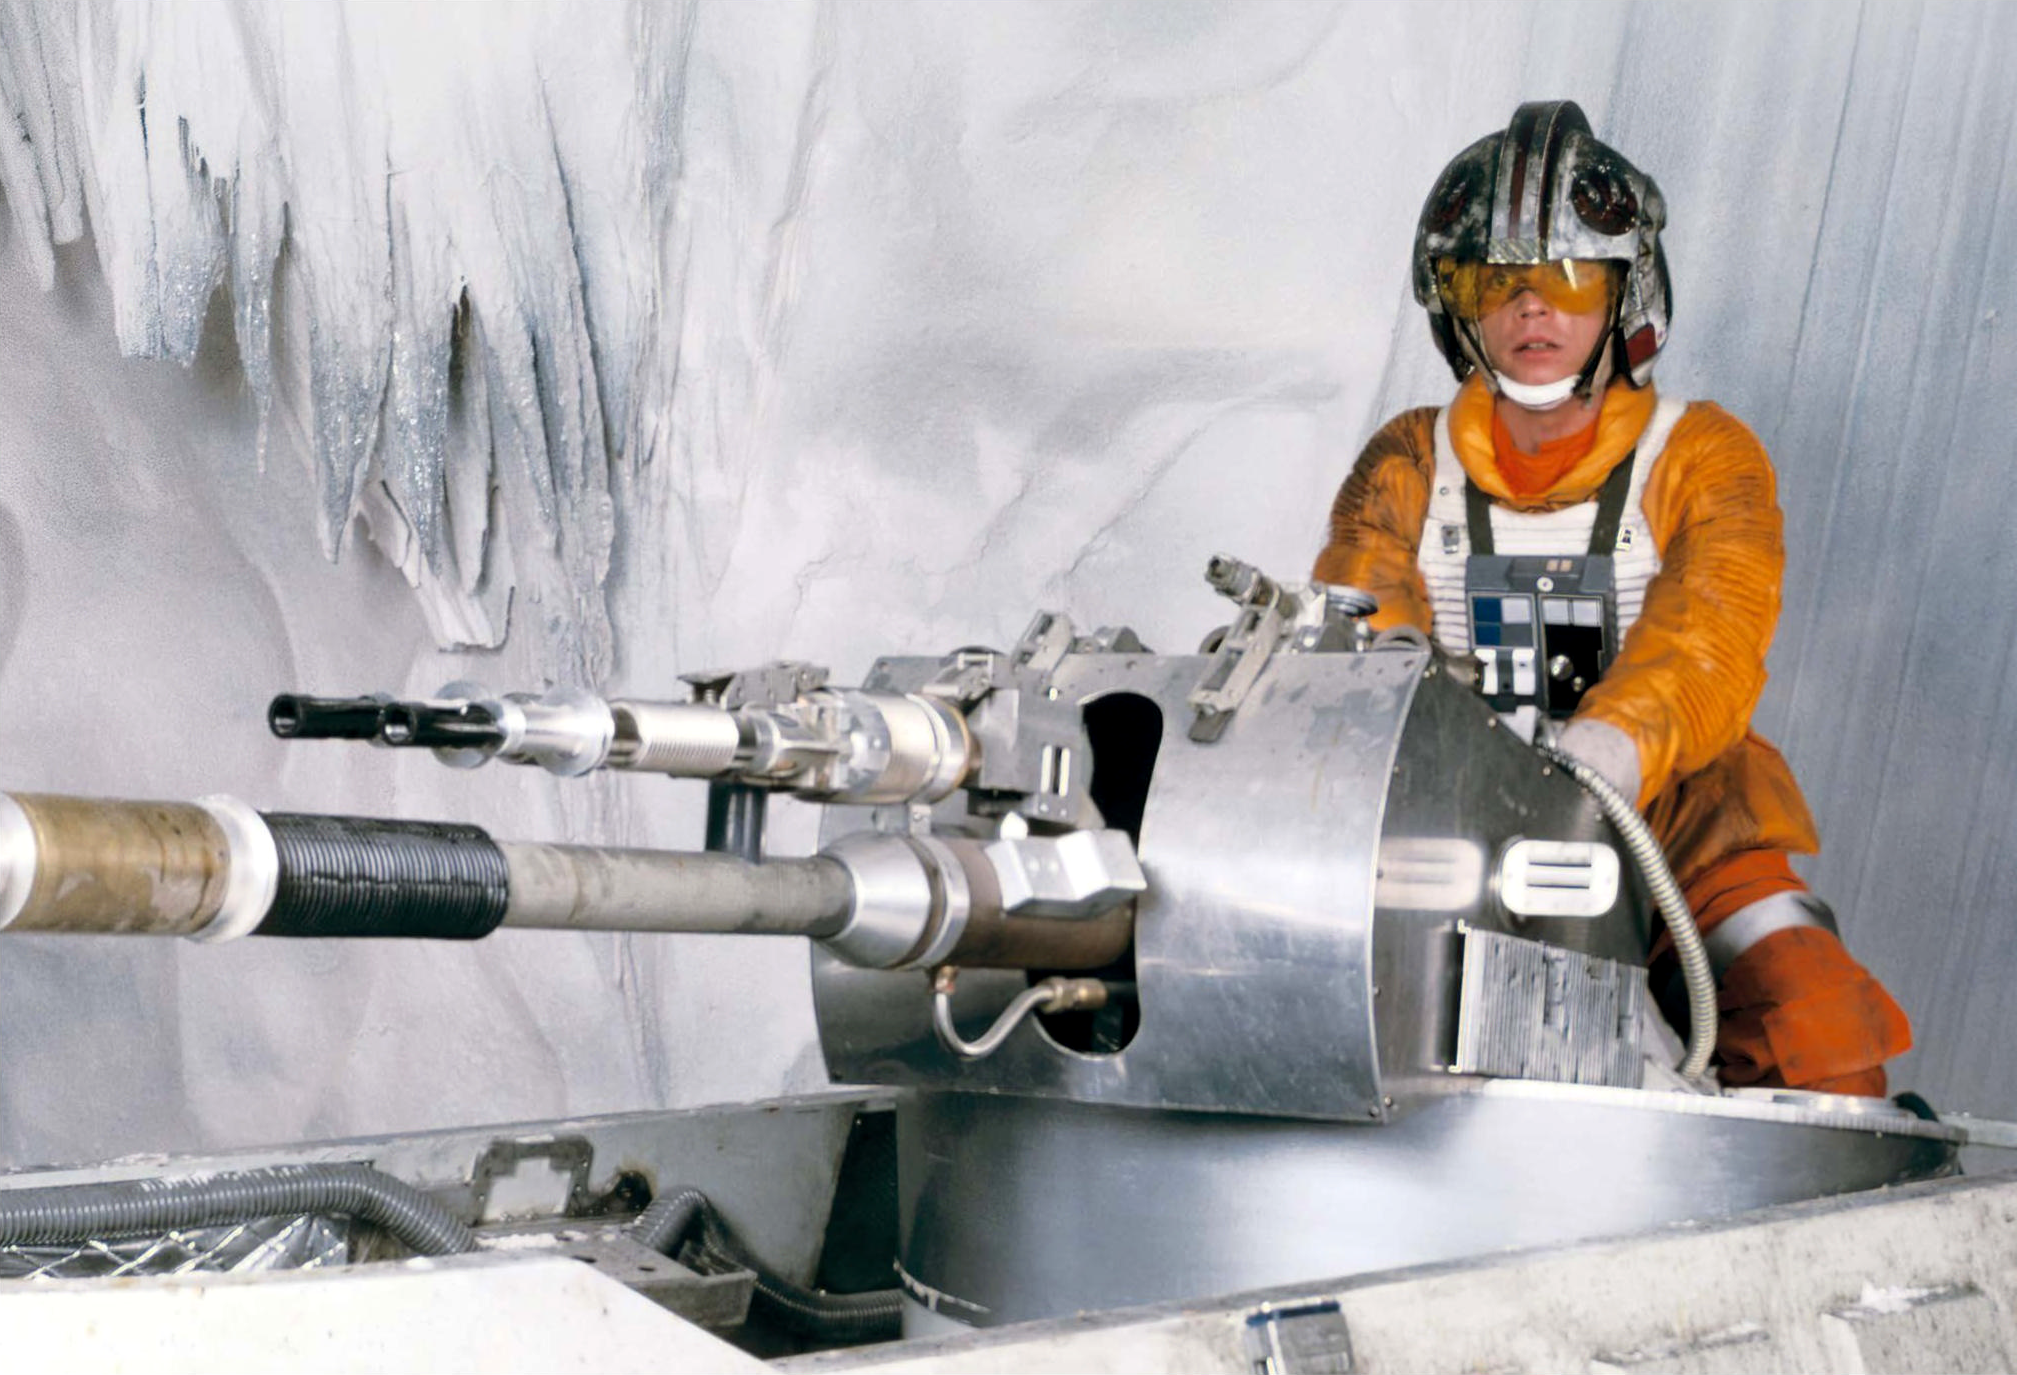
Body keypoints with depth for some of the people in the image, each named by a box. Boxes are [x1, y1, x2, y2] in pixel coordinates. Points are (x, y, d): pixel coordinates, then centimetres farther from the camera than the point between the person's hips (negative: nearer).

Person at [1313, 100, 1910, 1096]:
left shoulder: (1703, 456, 8)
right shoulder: (1406, 466, 14)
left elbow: (1707, 648, -10)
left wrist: (1598, 759, -33)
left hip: (1670, 828, -1)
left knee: (1818, 1022, -26)